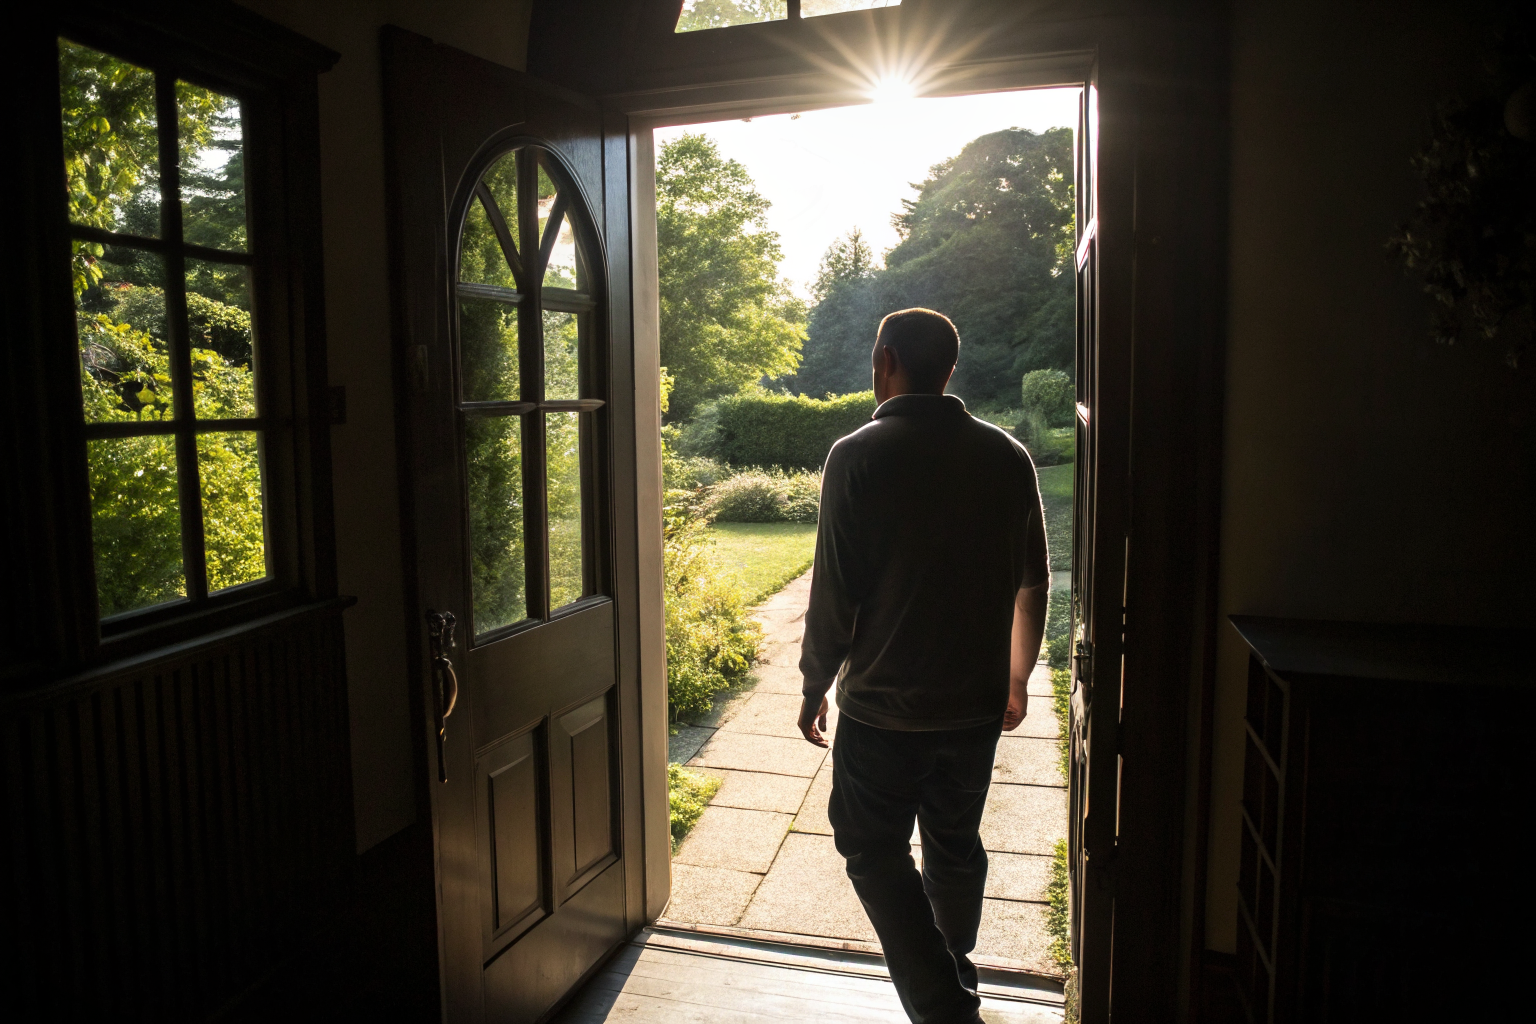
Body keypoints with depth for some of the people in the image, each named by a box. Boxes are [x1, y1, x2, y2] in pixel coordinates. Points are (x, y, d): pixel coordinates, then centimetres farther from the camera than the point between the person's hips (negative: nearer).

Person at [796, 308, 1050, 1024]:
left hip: (885, 706, -5)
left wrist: (816, 687, 0)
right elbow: (1032, 584, 6)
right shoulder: (1007, 456, -1)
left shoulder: (858, 456, -14)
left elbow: (834, 593, -14)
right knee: (956, 845, 23)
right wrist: (1016, 677, 19)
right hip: (977, 704, 5)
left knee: (873, 852, 12)